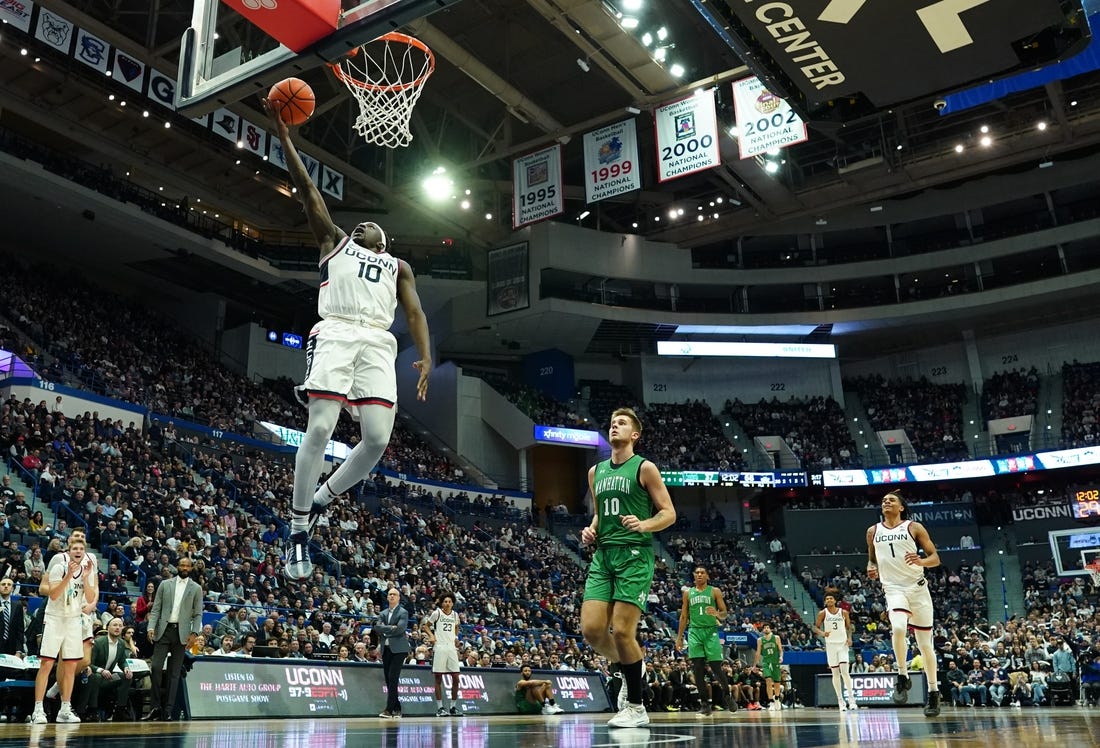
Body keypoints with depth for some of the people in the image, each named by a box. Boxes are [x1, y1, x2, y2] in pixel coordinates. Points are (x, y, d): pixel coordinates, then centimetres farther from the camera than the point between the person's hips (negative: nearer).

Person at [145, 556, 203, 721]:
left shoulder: (196, 588, 7)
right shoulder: (165, 584, 10)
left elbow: (198, 614, 4)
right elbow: (156, 609, 6)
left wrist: (194, 633, -8)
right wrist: (151, 627, -8)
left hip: (181, 633, 0)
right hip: (163, 630, 1)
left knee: (175, 673, 1)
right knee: (156, 667, -11)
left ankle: (169, 710, 4)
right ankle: (155, 706, 0)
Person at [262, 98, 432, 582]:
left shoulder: (398, 266, 29)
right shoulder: (334, 241, 26)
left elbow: (415, 312, 16)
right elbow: (308, 191, 19)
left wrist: (426, 357, -1)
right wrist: (284, 137, 13)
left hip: (377, 343, 2)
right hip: (335, 334, -2)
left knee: (378, 438, -12)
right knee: (320, 429, -15)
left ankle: (320, 500, 12)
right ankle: (298, 529, -4)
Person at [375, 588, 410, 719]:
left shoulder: (403, 612, 0)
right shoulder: (383, 613, 17)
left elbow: (400, 628, -14)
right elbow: (377, 627, 0)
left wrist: (385, 630, -4)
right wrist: (391, 628, -10)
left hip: (398, 649, -6)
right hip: (386, 649, 6)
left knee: (393, 678, -14)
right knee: (389, 680, 6)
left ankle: (389, 709, -14)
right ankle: (396, 709, 13)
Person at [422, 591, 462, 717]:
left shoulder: (455, 614, 9)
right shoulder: (437, 613, -4)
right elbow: (425, 625, 3)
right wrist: (431, 635, -13)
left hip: (452, 648, 5)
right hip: (439, 647, -4)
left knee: (455, 678, 2)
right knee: (438, 678, -2)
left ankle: (453, 707, 12)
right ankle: (439, 708, 3)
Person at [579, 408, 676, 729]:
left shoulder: (644, 468, 0)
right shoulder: (596, 471, 17)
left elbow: (669, 512, -1)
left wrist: (644, 524, -20)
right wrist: (591, 530, 7)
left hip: (634, 555, -6)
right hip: (603, 555, 6)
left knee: (622, 631, -9)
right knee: (591, 629, -6)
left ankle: (636, 708, 7)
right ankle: (628, 669, 25)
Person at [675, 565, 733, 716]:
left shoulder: (715, 591, 6)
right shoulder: (688, 593, 13)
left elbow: (724, 614, 3)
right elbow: (684, 616, 15)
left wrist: (717, 613, -20)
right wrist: (679, 637, 10)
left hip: (711, 631, -2)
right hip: (694, 631, 2)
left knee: (716, 667, -4)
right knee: (698, 668, -5)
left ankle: (726, 694, 19)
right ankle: (704, 703, 0)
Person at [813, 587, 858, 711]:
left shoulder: (843, 612, 1)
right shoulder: (822, 613, -1)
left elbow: (849, 627, 12)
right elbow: (816, 627, 3)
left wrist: (849, 638, -5)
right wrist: (822, 633, -17)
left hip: (843, 644, 0)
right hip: (830, 644, 1)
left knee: (844, 671, -13)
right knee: (835, 673, 3)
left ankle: (851, 698, -3)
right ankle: (840, 701, 10)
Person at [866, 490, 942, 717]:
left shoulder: (914, 528, 1)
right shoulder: (873, 532, 10)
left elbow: (935, 558, 1)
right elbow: (871, 559, 22)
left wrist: (922, 561, -21)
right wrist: (872, 568, -1)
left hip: (917, 587, -1)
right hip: (893, 588, 1)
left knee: (925, 644, 5)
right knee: (898, 628, -29)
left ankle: (933, 692, 20)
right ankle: (903, 677, -10)